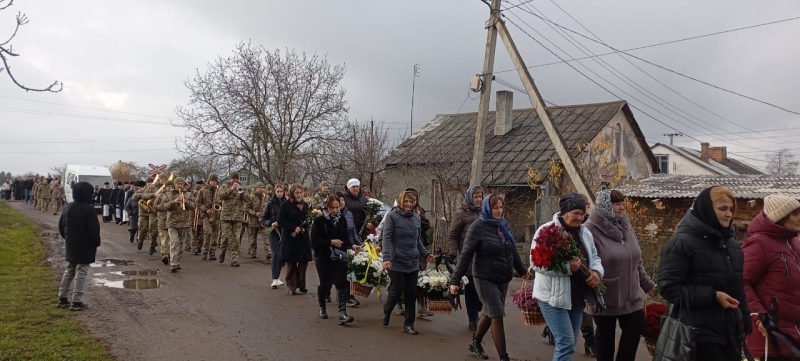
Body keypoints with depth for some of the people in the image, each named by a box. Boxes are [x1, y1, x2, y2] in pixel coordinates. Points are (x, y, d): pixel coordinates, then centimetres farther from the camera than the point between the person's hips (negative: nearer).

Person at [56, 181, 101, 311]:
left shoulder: (68, 207, 5)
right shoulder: (89, 209, -18)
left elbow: (61, 226, 12)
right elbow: (94, 229, -20)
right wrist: (96, 243, -6)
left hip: (71, 245, 7)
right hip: (85, 247, -7)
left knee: (69, 271, 19)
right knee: (81, 272, -2)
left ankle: (62, 298, 24)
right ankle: (76, 302, -1)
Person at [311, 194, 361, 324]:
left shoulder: (342, 220, 5)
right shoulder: (319, 221, -5)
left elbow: (345, 238, 10)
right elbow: (315, 240, -10)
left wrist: (352, 245, -8)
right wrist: (331, 242, -18)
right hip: (324, 257, -2)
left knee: (342, 284, -8)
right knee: (325, 284, 11)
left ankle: (342, 313, -12)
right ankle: (322, 308, 36)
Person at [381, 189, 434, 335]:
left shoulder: (417, 218, 11)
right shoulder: (392, 216, -5)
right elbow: (387, 238, -12)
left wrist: (426, 253, 5)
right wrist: (386, 257, -22)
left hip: (413, 263, 5)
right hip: (397, 262, -5)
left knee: (411, 293, 6)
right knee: (397, 290, 0)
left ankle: (408, 324, 17)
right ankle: (387, 311, 30)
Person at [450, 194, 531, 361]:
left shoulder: (505, 225, 6)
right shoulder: (477, 227, -13)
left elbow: (513, 251, 18)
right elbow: (466, 255, -15)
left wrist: (522, 270, 27)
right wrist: (455, 280, -18)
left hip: (503, 278, 6)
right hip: (485, 279, -6)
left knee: (490, 313, 18)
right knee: (497, 316, -5)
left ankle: (475, 342, 39)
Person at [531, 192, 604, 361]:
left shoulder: (585, 233, 9)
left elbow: (594, 257, 16)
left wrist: (597, 272, -7)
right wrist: (567, 266, -28)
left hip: (578, 296, 7)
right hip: (554, 297, -7)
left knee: (570, 342, 15)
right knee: (566, 343, -10)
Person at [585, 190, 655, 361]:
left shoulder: (625, 226, 7)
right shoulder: (592, 230, -17)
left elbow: (637, 259, 16)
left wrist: (646, 282, 16)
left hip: (630, 296, 7)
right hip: (605, 298, -6)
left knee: (636, 328, 11)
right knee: (605, 336, 8)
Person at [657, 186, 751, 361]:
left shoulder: (731, 243, 15)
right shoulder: (682, 242, -11)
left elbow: (739, 287, 22)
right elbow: (668, 287, -17)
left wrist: (745, 323, 18)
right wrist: (712, 296, -21)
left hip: (731, 332, 8)